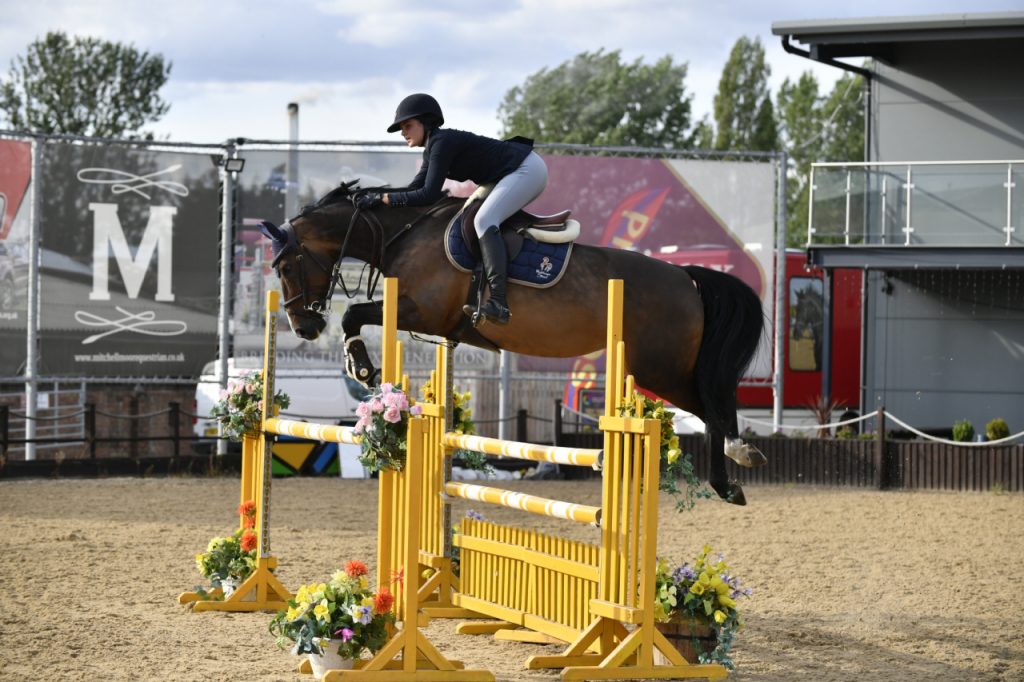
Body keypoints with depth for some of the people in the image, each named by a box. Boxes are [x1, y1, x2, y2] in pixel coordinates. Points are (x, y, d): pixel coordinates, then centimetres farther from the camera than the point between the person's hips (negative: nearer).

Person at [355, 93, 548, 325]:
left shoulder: (443, 142, -17)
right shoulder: (432, 149, 14)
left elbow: (428, 195, -23)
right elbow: (415, 189, 16)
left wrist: (383, 197, -19)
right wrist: (374, 196, 5)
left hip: (528, 169, -11)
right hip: (518, 172, 11)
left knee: (484, 220, -23)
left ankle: (498, 303, -34)